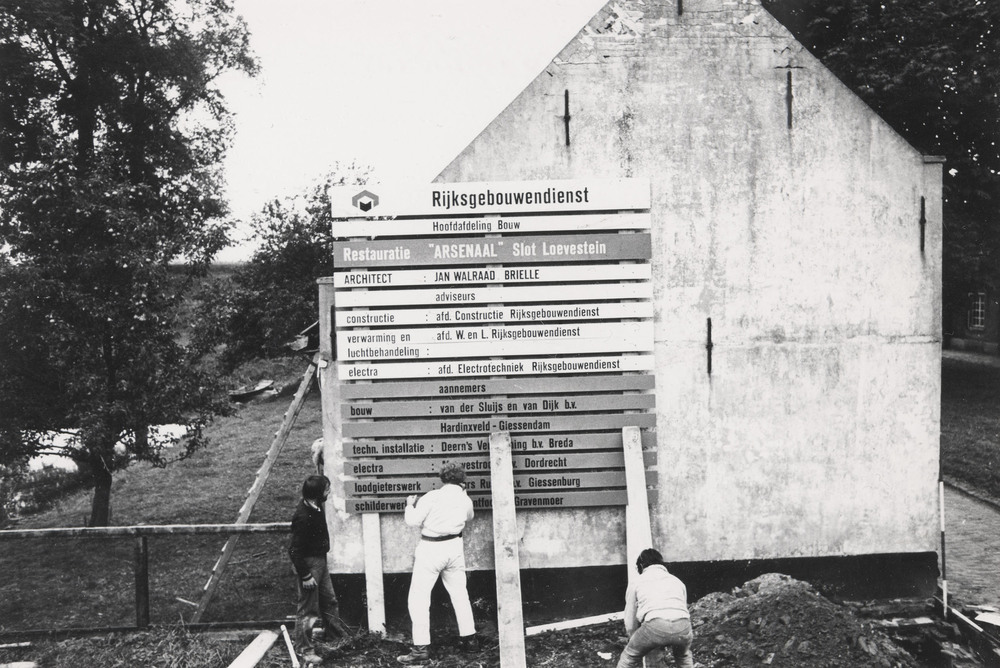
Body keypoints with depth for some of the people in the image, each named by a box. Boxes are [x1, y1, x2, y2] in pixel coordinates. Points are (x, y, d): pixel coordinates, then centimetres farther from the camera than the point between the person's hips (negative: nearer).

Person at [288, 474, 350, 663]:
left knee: (330, 600, 22)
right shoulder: (303, 517, -29)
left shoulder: (316, 508, -1)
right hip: (308, 564, -9)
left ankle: (341, 634, 38)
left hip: (320, 561, 9)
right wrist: (305, 576, -22)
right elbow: (295, 550, -25)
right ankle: (306, 651, 17)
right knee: (307, 610, 4)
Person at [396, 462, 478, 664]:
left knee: (418, 598, 0)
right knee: (459, 593, 18)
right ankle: (469, 638, 25)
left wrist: (410, 504, 5)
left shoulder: (432, 497, -14)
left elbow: (413, 520, -14)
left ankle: (421, 648, -3)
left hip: (431, 549, -6)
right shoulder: (465, 500, 3)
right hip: (454, 547, 6)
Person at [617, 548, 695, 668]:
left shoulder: (636, 581, 26)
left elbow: (630, 623, 26)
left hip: (654, 626, -3)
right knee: (684, 656, 36)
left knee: (627, 658, 23)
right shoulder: (677, 580, 33)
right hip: (682, 626, 3)